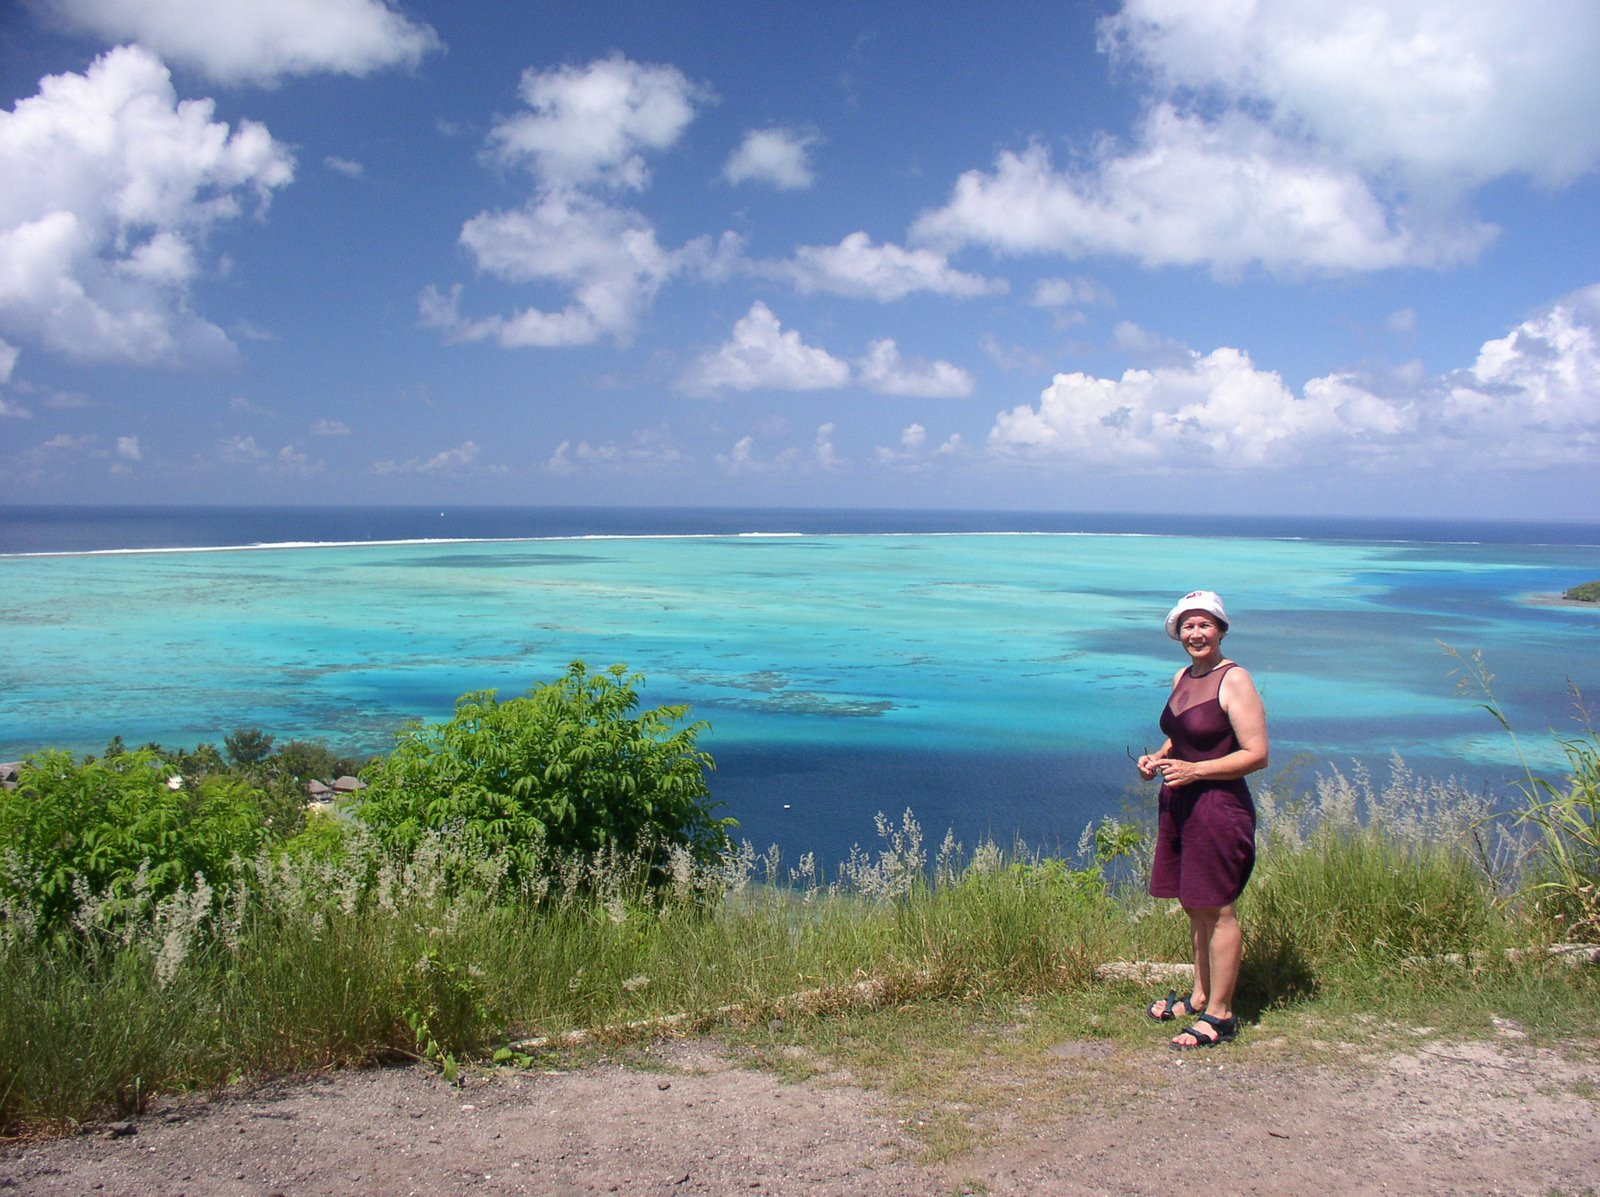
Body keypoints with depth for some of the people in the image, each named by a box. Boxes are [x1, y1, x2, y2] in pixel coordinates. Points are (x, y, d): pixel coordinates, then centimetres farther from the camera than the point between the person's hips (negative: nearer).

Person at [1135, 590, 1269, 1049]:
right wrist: (1157, 758, 7)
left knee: (1217, 910, -2)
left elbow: (1257, 754, -16)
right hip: (1178, 805, 8)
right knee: (1195, 908, 16)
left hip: (1219, 807, -8)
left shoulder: (1234, 681, -12)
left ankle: (1220, 1015, 7)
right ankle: (1201, 995, 30)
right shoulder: (1182, 677, 12)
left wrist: (1193, 770, -20)